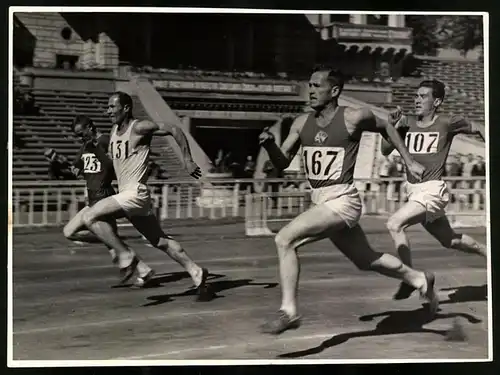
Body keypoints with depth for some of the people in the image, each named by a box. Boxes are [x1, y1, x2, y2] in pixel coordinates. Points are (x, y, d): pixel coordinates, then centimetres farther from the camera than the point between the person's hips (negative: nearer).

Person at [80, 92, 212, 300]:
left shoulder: (139, 128, -12)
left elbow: (174, 130, -13)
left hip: (135, 193, -9)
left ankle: (125, 255, -8)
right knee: (160, 241, 12)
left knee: (89, 218, -16)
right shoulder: (114, 130, 13)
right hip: (125, 194, 9)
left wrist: (188, 160, -13)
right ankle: (196, 273, 18)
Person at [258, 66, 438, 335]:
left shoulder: (353, 118, -9)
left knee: (284, 239, -20)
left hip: (342, 200, -7)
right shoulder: (301, 123, 6)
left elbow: (386, 128, 9)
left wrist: (410, 163, 13)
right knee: (365, 260, 22)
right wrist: (269, 144, -11)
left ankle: (289, 311, -11)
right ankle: (419, 280, 43)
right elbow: (282, 163, 9)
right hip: (320, 201, 7)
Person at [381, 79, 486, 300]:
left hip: (432, 190, -6)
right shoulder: (406, 123, 6)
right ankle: (488, 253, 42)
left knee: (394, 224, -23)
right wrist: (392, 127, -9)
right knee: (449, 240, 20)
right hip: (413, 190, 6)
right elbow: (385, 151, 4)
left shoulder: (447, 124, -5)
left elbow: (477, 129, 9)